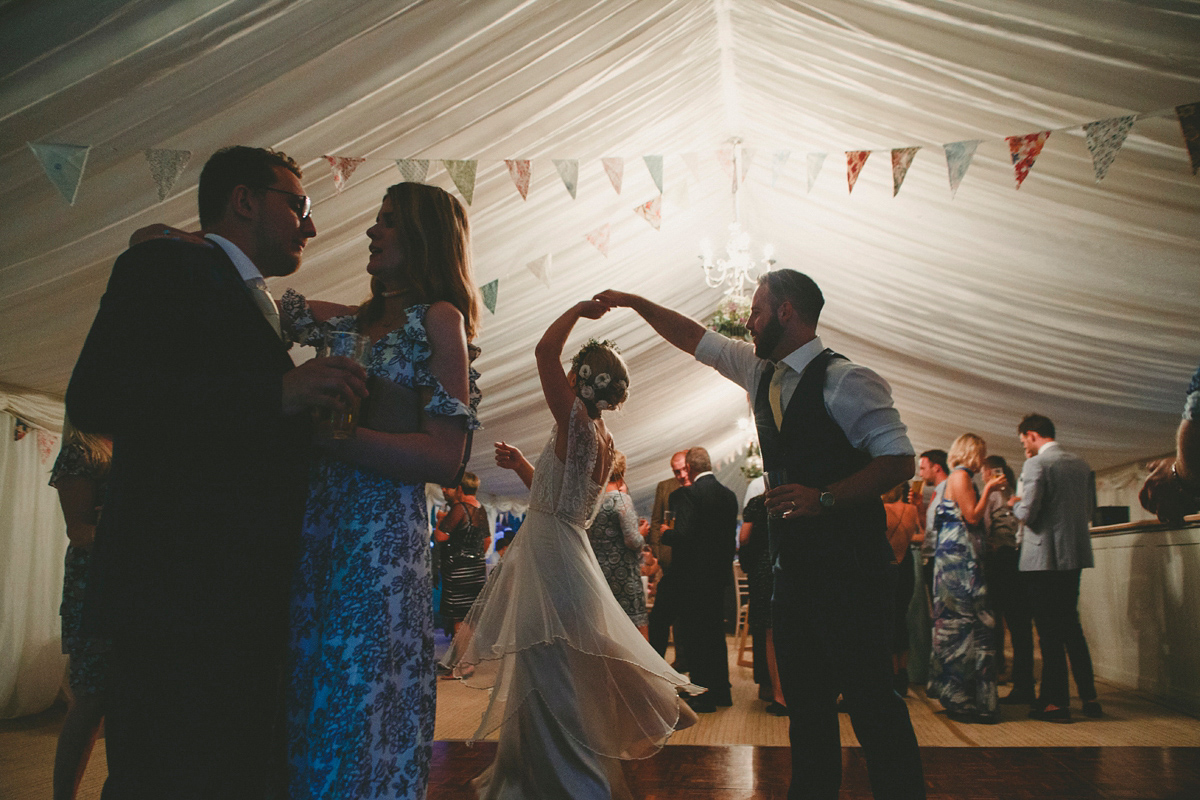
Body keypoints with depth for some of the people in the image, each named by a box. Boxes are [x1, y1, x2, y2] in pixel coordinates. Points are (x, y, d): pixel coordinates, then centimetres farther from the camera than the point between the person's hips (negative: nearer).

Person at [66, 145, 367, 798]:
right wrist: (280, 391, -21)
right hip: (180, 597, -9)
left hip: (245, 608, 9)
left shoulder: (252, 303, 25)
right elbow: (95, 396, -18)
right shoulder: (165, 266, -1)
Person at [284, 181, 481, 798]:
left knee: (355, 715, 0)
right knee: (303, 709, 14)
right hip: (315, 527, 7)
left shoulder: (439, 318, -5)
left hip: (381, 539, -6)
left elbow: (444, 459, -13)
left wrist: (327, 432, -19)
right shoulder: (356, 320, 15)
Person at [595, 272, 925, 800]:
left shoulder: (846, 380, -10)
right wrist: (631, 301, 23)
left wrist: (824, 497, -24)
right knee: (804, 697, 13)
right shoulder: (762, 373, 13)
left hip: (848, 564, -7)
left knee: (870, 696, -4)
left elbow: (898, 459, -14)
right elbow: (694, 338, 22)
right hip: (793, 560, 8)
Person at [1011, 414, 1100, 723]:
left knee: (1049, 629, 0)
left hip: (1045, 556, -7)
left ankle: (1057, 702, 5)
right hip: (1075, 554, 7)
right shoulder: (1082, 465, 9)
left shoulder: (1036, 464, -14)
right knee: (1071, 623, 18)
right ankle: (1089, 697, 21)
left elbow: (1027, 513, -19)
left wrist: (1016, 503, 2)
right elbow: (1089, 510, 14)